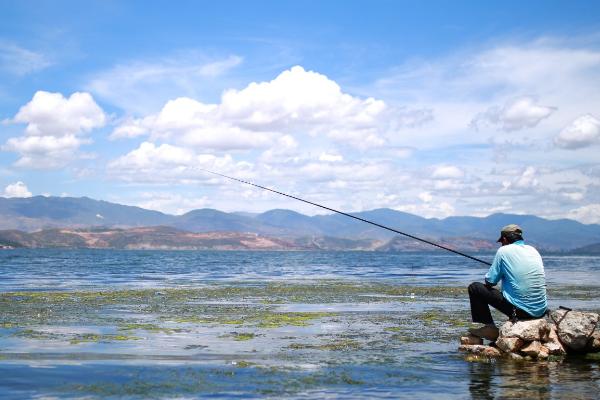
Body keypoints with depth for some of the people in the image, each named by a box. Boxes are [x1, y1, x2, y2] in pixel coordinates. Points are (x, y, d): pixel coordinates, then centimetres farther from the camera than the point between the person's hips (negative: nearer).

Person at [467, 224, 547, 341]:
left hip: (520, 310, -6)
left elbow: (490, 282, 0)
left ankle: (489, 328, 7)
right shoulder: (533, 250, 12)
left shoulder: (504, 251, -4)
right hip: (541, 312, 6)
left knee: (474, 288, 7)